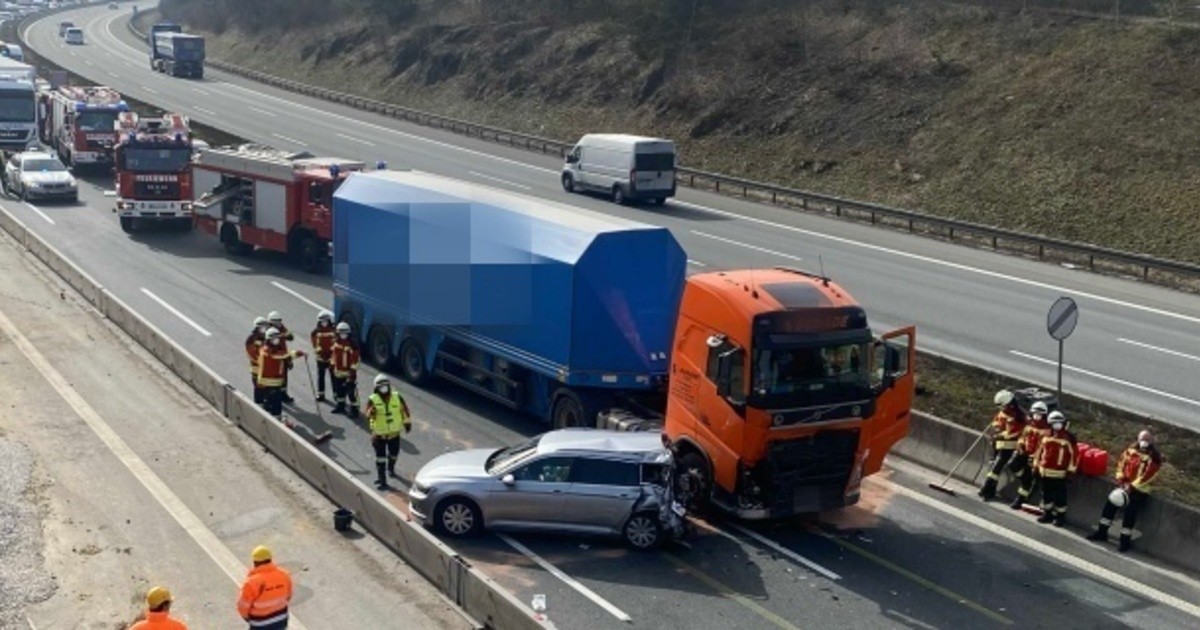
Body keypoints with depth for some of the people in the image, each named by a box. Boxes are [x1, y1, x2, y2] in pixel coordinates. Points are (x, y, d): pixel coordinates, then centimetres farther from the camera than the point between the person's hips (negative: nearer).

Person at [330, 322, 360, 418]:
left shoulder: (352, 344, -16)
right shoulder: (336, 342, 7)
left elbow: (355, 359, -16)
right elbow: (334, 354, 19)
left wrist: (353, 371, -19)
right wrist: (332, 366, 19)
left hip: (348, 372, -7)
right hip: (338, 371, 7)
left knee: (351, 392, -6)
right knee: (339, 390, 19)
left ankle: (354, 409, 1)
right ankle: (340, 406, 35)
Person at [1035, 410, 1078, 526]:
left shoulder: (1068, 438, -9)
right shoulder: (1047, 436, 9)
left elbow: (1074, 453, -10)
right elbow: (1041, 450, 17)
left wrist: (1070, 469, -11)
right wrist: (1037, 464, 16)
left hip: (1059, 473, -6)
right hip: (1046, 471, 6)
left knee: (1060, 495, 0)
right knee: (1046, 493, 15)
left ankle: (1061, 516, 10)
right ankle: (1047, 513, 28)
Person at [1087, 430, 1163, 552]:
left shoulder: (1154, 458, -13)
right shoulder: (1132, 450, 4)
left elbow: (1147, 476, -19)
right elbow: (1122, 463, 9)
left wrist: (1132, 487, -22)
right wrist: (1121, 480, -3)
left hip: (1140, 489, -5)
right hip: (1126, 484, 5)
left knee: (1130, 512, -16)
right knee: (1110, 503, -5)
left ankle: (1125, 541, -6)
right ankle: (1101, 532, 6)